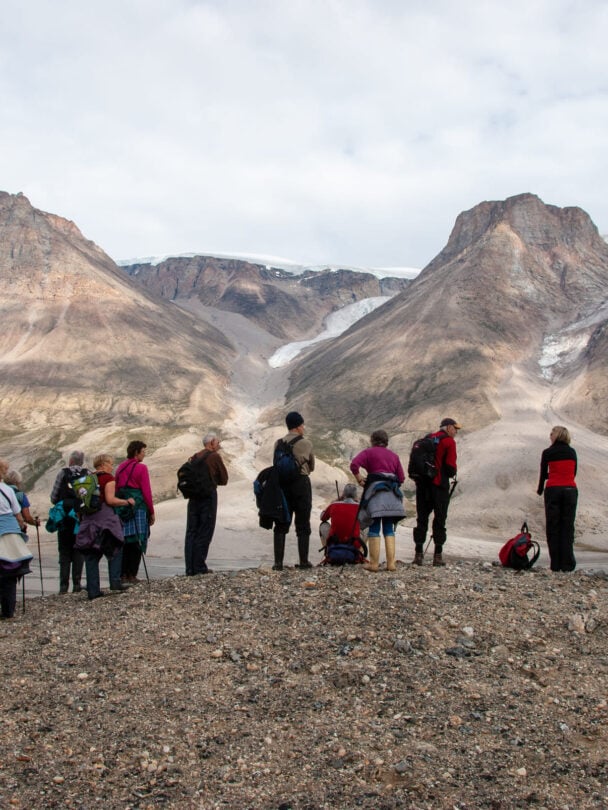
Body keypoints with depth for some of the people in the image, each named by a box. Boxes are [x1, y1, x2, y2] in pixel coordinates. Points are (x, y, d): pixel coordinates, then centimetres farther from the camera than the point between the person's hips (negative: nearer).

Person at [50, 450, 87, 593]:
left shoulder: (62, 473, -3)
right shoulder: (88, 474, -3)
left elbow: (53, 497, -3)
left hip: (64, 518, 0)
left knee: (64, 552, 9)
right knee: (78, 551, 9)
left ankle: (63, 585, 5)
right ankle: (76, 584, 5)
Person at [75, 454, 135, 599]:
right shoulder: (108, 478, -3)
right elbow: (110, 499, -14)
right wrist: (127, 502, -2)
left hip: (88, 519, 6)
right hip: (105, 518, -6)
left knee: (91, 556, 5)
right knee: (115, 550, 9)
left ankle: (93, 590, 4)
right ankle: (115, 582, -1)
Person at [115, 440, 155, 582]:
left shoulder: (120, 468, 12)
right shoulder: (141, 468, -7)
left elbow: (116, 489, 16)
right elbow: (146, 492, -8)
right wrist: (151, 512, -1)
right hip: (138, 508, -6)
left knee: (124, 543, 10)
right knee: (136, 543, 0)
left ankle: (123, 574, 10)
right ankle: (131, 574, -1)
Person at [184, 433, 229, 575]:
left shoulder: (195, 457, 13)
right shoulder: (215, 457, -5)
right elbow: (224, 479, 0)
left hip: (193, 497, 6)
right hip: (208, 497, -6)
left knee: (191, 532, 7)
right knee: (205, 532, 0)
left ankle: (190, 568, 5)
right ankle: (199, 566, -2)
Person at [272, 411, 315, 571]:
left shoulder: (278, 444, 2)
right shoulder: (306, 443, -3)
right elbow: (312, 467, 9)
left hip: (282, 483, 2)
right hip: (301, 483, -2)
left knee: (281, 525, 6)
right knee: (303, 525, 6)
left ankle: (278, 562, 1)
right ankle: (304, 561, 7)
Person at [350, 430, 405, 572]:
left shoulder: (369, 452, 7)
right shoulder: (394, 455, 19)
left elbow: (354, 464, -11)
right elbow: (401, 478, 12)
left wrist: (359, 479, 1)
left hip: (375, 489, -4)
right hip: (392, 493, 4)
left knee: (374, 528, -2)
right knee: (389, 528, 8)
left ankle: (374, 563, -3)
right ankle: (391, 563, 4)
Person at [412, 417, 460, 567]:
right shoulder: (449, 441, -6)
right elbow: (450, 465, -13)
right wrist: (453, 472, 6)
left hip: (422, 483, 6)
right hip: (439, 484, -6)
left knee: (422, 518, 9)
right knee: (440, 519, 2)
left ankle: (418, 553, 7)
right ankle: (438, 555, 3)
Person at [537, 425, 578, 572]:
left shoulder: (547, 453, 0)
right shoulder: (572, 452, 8)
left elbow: (543, 474, 8)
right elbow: (573, 473, 14)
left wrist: (540, 489, 25)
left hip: (553, 490, -2)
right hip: (570, 489, 2)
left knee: (553, 527, 4)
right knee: (568, 527, 5)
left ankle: (556, 564, 2)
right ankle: (567, 564, 2)